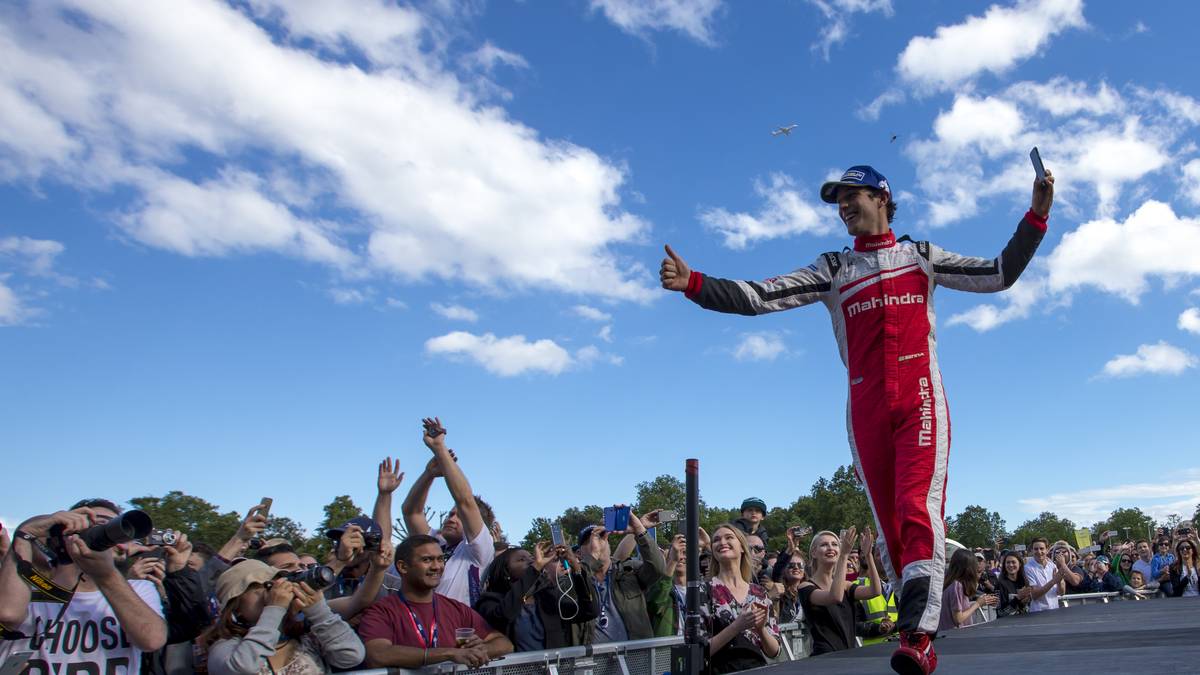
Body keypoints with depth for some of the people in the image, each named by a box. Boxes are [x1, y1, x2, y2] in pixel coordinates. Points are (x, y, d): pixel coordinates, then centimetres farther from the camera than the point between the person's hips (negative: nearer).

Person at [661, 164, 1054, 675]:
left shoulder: (921, 256, 16)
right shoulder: (833, 270, 14)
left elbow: (999, 274, 14)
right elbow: (760, 297, 2)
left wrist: (1036, 216, 4)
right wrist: (694, 284, -11)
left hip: (920, 399, -2)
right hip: (866, 408, 2)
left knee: (919, 511, -18)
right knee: (889, 527, 2)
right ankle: (916, 629, 11)